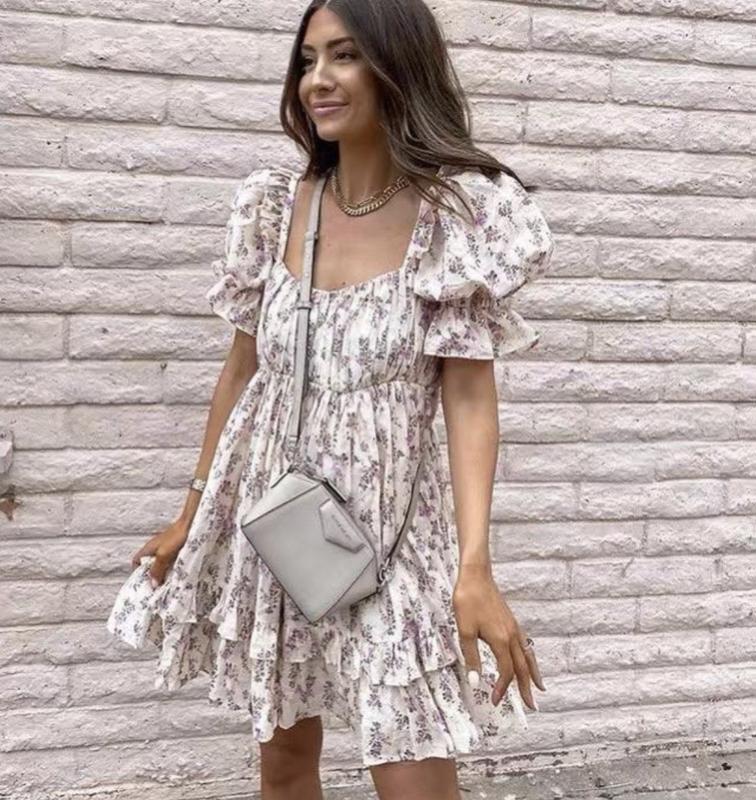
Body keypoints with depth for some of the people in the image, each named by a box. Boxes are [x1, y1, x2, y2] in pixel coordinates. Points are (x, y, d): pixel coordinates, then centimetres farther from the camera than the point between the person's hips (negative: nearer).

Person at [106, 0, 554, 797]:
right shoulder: (275, 206, 2)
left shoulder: (453, 213, -9)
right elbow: (243, 368, 9)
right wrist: (191, 515, 13)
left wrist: (474, 565, -20)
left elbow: (469, 394, -12)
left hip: (388, 525, -4)